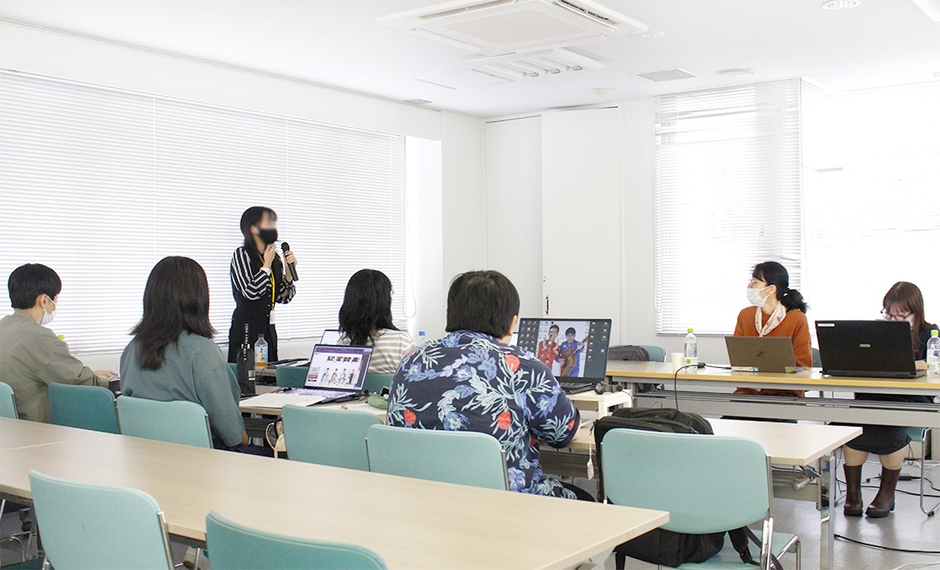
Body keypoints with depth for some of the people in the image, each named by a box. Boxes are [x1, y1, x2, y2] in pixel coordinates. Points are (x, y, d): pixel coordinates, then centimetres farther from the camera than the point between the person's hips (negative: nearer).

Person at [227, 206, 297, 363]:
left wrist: (289, 270, 0)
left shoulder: (274, 258, 12)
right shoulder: (241, 255, -6)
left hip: (268, 331, 7)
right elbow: (251, 292, -18)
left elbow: (283, 298, 11)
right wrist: (267, 265, -9)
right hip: (246, 331, -6)